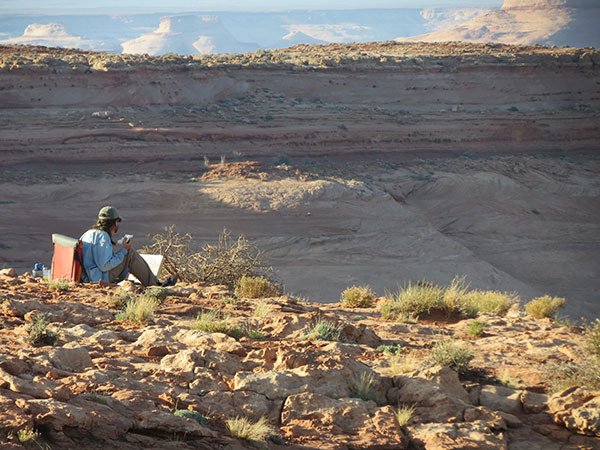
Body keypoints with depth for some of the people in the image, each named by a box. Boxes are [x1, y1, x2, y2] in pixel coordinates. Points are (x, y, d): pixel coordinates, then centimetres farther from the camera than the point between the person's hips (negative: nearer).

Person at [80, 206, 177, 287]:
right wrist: (123, 251, -15)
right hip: (101, 279, -10)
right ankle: (153, 284, 1)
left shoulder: (89, 233, 11)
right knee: (130, 254, -6)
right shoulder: (102, 237, -19)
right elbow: (104, 266, -25)